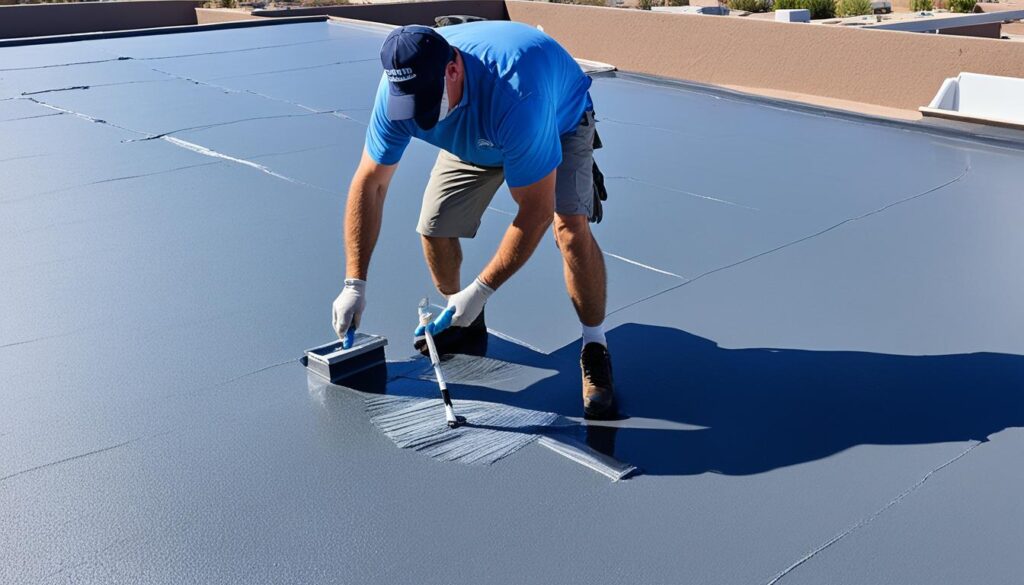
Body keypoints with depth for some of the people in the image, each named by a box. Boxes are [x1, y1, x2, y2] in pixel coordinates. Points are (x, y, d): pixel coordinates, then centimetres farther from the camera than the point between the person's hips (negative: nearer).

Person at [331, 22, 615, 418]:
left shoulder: (515, 96, -46)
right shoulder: (399, 88, -29)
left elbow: (536, 213, -39)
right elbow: (369, 184, -19)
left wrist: (481, 290, -35)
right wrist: (354, 284, -22)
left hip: (559, 123, -5)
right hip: (474, 137, 5)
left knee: (572, 229, -28)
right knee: (434, 229, -7)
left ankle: (594, 348, -7)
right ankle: (463, 323, 23)